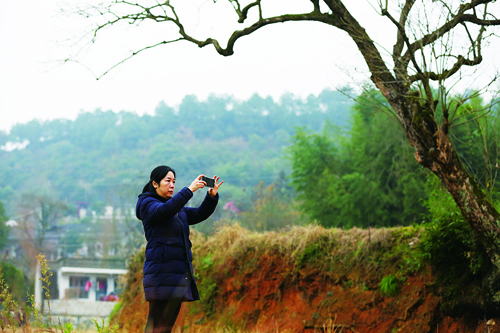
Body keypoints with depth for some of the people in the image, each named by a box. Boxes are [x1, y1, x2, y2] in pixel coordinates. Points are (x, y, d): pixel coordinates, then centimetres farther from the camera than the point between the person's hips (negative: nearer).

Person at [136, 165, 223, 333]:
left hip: (179, 272, 8)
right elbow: (165, 210, -22)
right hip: (161, 272, -8)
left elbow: (199, 215, 12)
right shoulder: (147, 204, -1)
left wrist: (212, 196, -5)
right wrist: (189, 190, -26)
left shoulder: (178, 209, 22)